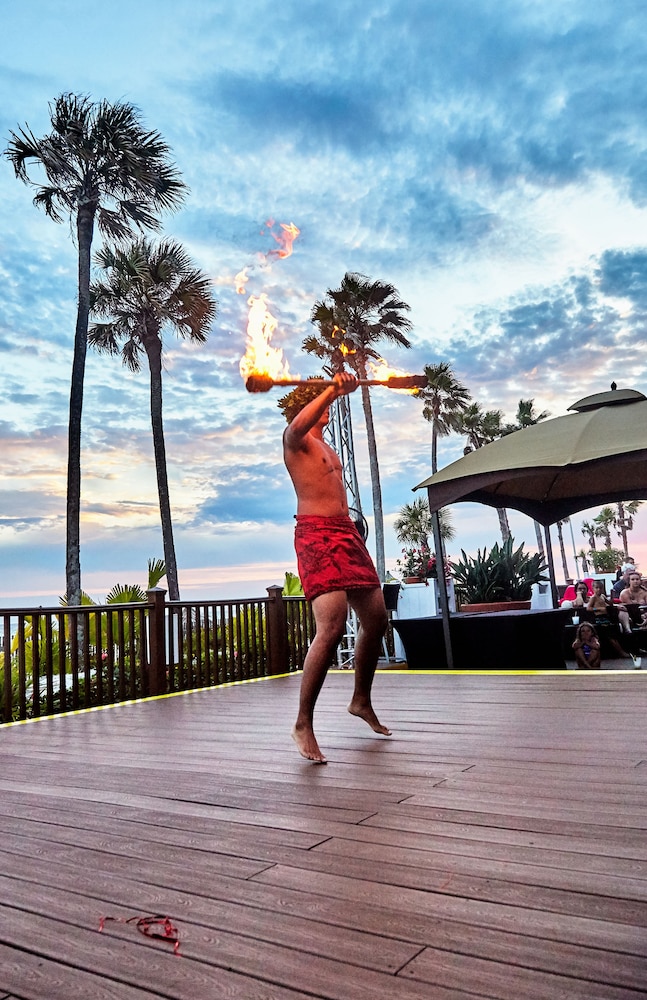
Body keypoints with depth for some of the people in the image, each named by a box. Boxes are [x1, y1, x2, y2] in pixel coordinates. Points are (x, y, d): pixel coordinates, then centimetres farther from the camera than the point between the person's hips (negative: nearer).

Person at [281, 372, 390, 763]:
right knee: (332, 627, -22)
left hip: (346, 532, 10)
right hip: (316, 533, -10)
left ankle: (362, 701, 29)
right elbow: (297, 425, -28)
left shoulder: (326, 446, 27)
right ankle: (303, 724, -12)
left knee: (377, 618, 11)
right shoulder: (296, 440, -2)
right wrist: (332, 390, -31)